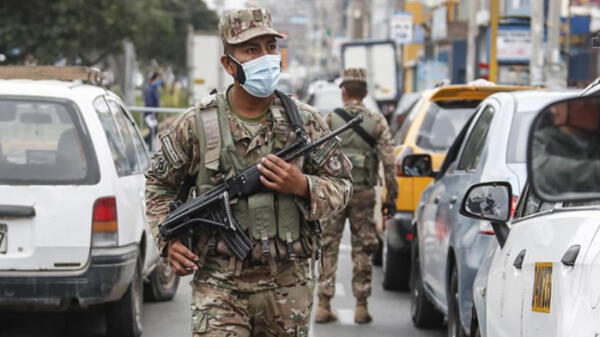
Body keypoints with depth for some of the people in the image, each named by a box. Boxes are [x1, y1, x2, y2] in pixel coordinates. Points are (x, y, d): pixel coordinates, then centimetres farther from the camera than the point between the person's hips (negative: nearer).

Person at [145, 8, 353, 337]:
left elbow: (341, 186, 9)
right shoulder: (197, 124, -1)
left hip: (288, 285, 2)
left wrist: (302, 187, -12)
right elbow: (158, 183, 13)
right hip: (219, 285, -2)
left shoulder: (305, 121, 3)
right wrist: (169, 239, -1)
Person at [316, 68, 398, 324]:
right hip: (363, 192, 1)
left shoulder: (329, 120, 0)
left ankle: (324, 305, 3)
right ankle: (361, 306, 6)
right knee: (362, 250, 7)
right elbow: (389, 162, -2)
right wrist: (391, 195, 4)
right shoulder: (377, 122, 2)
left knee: (328, 248, 6)